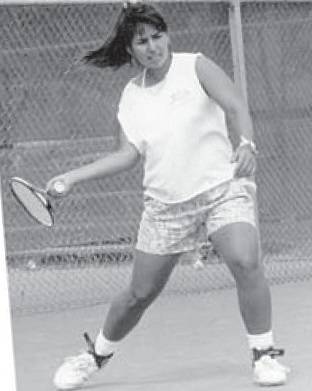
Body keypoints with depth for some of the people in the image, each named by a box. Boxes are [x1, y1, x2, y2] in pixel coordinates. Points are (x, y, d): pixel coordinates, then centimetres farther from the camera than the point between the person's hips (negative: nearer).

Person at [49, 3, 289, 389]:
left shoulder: (195, 67, -4)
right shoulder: (131, 95, 8)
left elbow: (236, 107, -14)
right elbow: (127, 154, 5)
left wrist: (246, 143, -34)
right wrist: (73, 176, -3)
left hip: (221, 187, -3)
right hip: (166, 203, 3)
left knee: (245, 262, -27)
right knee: (140, 292, 8)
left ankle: (263, 354, -12)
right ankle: (97, 354, 32)